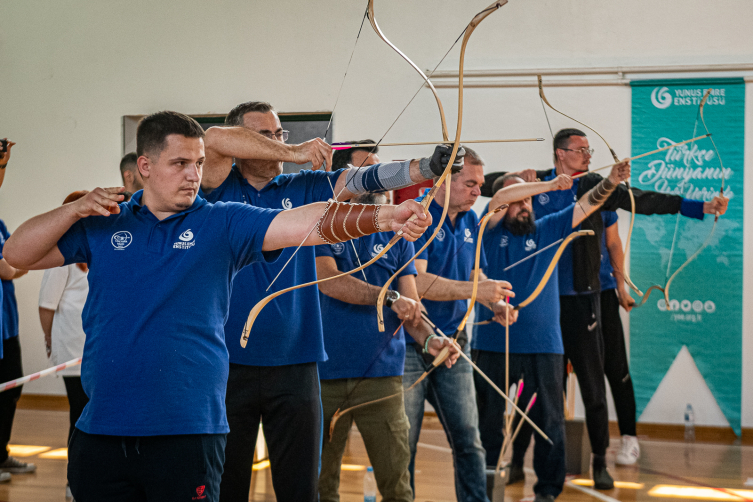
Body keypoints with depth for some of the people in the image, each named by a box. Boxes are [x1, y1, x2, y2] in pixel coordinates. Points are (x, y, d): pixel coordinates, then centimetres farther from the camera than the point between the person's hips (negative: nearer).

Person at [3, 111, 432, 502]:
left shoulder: (223, 224, 2)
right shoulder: (103, 225, 8)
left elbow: (311, 222, -11)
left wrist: (382, 216, -27)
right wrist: (77, 208, -3)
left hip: (188, 434, -2)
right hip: (101, 432, 2)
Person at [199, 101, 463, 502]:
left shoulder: (302, 188, 9)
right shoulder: (222, 190, 2)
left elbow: (361, 180, -4)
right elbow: (213, 139, -16)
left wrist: (426, 168, -20)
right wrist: (292, 153, -17)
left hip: (295, 363, 2)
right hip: (230, 362, -2)